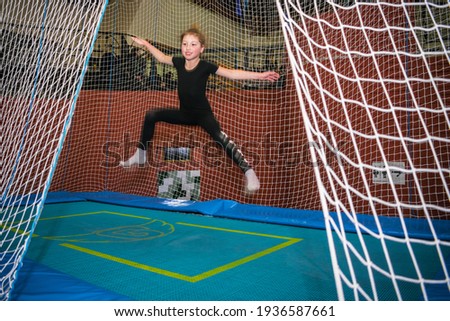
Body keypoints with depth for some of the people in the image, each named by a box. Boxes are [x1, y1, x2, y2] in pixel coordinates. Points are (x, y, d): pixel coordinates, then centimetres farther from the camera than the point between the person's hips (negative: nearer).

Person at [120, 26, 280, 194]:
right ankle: (141, 155, 19)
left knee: (218, 135, -34)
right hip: (184, 113, 6)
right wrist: (146, 44, 17)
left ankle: (248, 171, -33)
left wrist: (260, 75, -30)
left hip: (203, 114, -6)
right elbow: (162, 57, 16)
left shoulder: (205, 66, -17)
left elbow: (231, 73, -23)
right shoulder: (179, 62, -5)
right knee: (152, 115, 2)